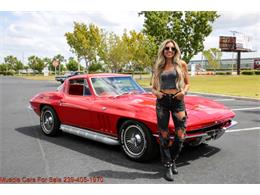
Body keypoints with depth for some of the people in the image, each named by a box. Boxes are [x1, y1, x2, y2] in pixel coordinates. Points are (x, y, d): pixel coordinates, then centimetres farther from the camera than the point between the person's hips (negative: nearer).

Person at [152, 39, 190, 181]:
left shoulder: (181, 64, 6)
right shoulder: (158, 67, 9)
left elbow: (187, 83, 11)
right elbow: (153, 87, 13)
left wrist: (184, 91, -10)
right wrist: (156, 92, -9)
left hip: (178, 101, 0)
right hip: (162, 102, 1)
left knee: (180, 136, -4)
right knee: (164, 136, 1)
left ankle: (172, 160, 23)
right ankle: (168, 167, 15)